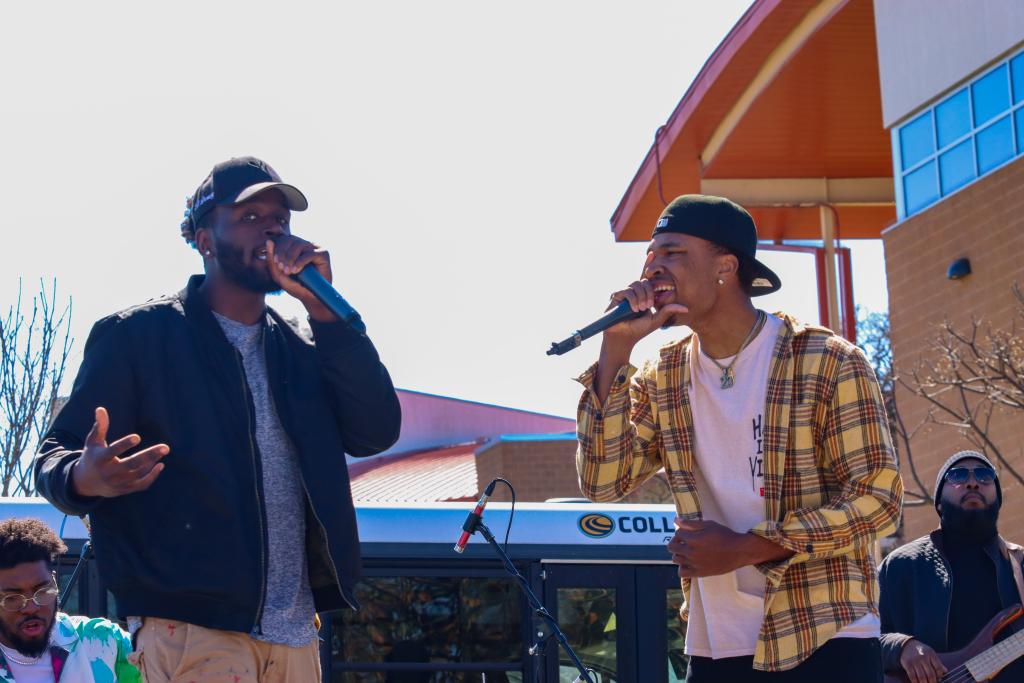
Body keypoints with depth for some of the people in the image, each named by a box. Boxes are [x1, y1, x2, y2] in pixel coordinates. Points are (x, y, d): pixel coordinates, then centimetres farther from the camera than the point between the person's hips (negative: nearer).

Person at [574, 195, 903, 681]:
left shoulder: (828, 362, -8)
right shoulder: (661, 380, 7)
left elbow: (877, 495, -11)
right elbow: (602, 482, -3)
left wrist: (745, 549, -17)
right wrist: (615, 348, -8)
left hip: (823, 641, -4)